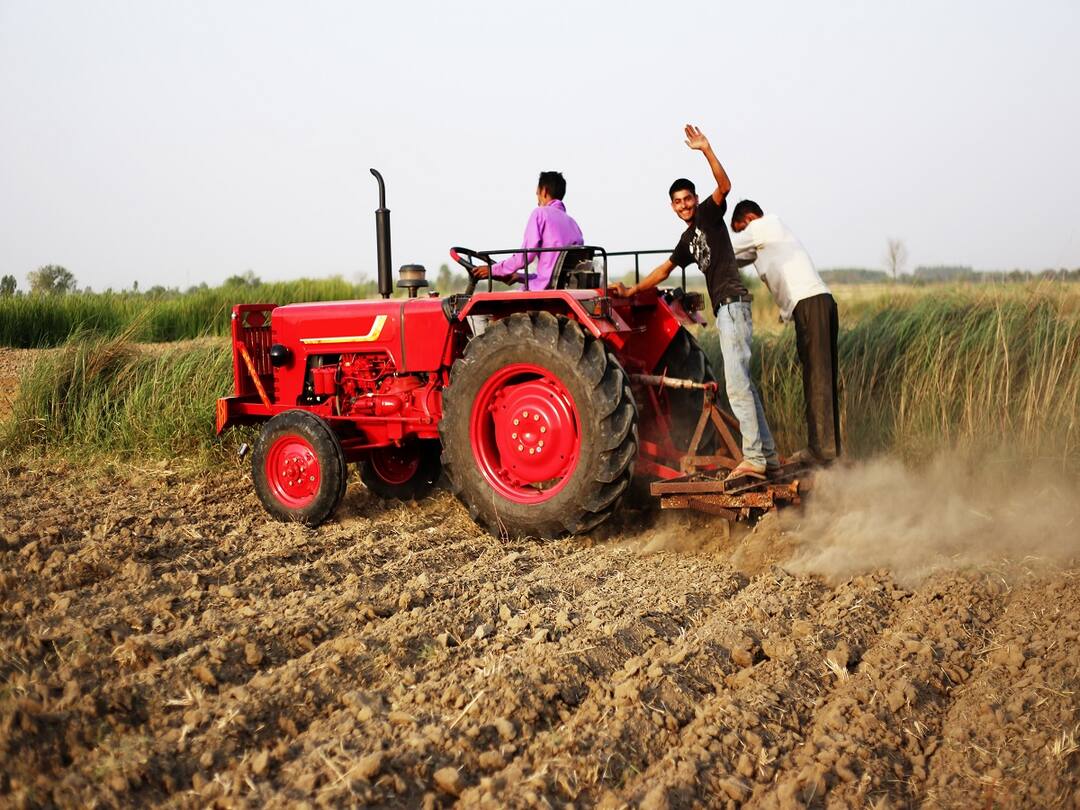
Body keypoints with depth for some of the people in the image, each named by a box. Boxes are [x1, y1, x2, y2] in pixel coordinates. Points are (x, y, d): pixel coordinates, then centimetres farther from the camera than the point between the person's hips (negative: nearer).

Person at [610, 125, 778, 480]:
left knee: (736, 383, -17)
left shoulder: (708, 214, 2)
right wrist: (632, 291, 33)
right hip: (723, 308, 10)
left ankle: (753, 457, -19)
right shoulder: (688, 238, 23)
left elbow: (725, 186, -17)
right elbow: (665, 269, 33)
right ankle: (768, 455, 18)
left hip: (733, 303, -10)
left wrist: (706, 150, -26)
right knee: (742, 383, 12)